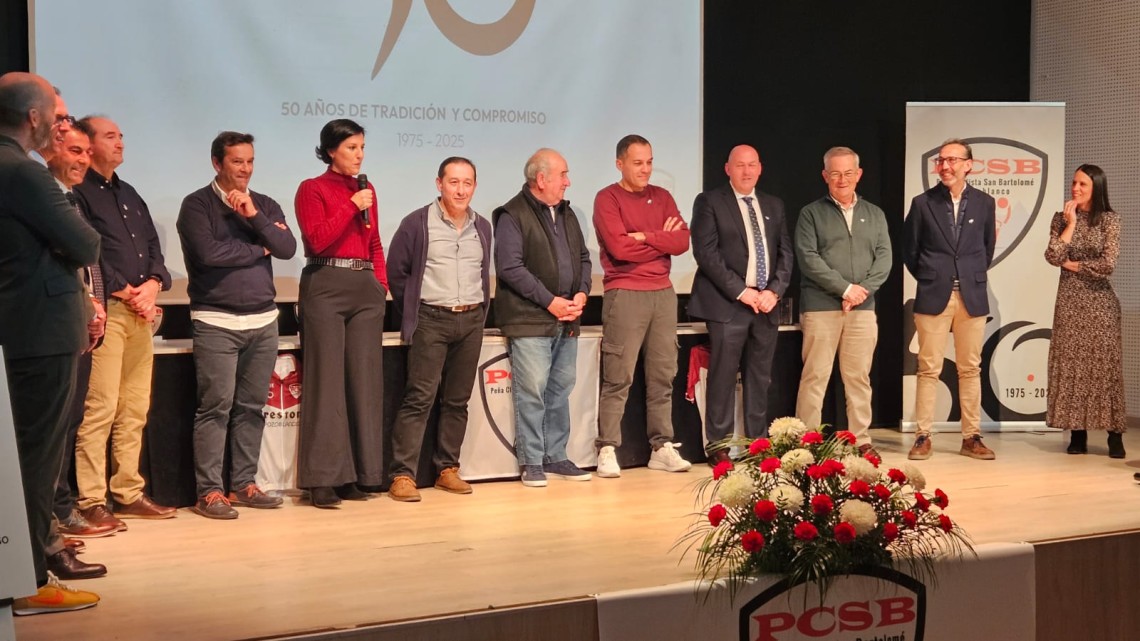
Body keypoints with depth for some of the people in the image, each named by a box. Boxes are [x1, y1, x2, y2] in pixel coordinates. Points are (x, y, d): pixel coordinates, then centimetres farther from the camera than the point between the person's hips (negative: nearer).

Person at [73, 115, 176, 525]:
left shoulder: (130, 195, 24)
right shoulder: (78, 193, -2)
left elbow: (153, 247, 19)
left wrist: (152, 285, 0)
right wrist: (127, 292, -10)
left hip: (140, 313, 8)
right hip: (106, 311, -8)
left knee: (135, 411, 8)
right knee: (99, 409, -11)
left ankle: (128, 494, 15)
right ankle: (91, 501, -7)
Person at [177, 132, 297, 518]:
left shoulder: (266, 206, 14)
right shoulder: (197, 205, 0)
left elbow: (288, 249, 0)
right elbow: (207, 252, -16)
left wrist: (254, 216, -12)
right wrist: (258, 249, -3)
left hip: (263, 320, 5)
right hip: (216, 322, -5)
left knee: (252, 407, 7)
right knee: (216, 407, -7)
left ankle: (243, 485, 15)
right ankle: (209, 491, -3)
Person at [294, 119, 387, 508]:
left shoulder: (366, 189, 16)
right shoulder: (312, 189, -1)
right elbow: (318, 239, -13)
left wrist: (382, 282, 8)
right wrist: (352, 206, -13)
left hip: (366, 288, 6)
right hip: (326, 287, -6)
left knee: (364, 381, 5)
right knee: (327, 383, -5)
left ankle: (356, 475, 12)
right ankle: (323, 478, 0)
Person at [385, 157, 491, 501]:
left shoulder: (482, 228, 11)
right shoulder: (417, 223, -4)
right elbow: (396, 271, 1)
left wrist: (479, 312, 12)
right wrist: (412, 314, 4)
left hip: (471, 321, 5)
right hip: (431, 321, -5)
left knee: (457, 400, 8)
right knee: (419, 398, -10)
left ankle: (447, 469, 17)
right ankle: (402, 475, -9)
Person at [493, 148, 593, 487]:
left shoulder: (566, 214, 17)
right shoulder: (513, 215, -8)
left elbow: (583, 258, 20)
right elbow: (510, 268, -15)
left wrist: (581, 293, 1)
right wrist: (550, 301, -16)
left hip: (566, 321, 8)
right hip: (529, 320, -7)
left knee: (560, 389, 11)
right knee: (532, 390, -7)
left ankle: (555, 457, 20)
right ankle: (531, 462, 1)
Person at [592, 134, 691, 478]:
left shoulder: (662, 197, 15)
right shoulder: (607, 199, -1)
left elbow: (682, 241, 3)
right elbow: (619, 248, -14)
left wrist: (645, 237, -10)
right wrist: (662, 240, -3)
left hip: (663, 292, 5)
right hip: (624, 294, -5)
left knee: (663, 375, 6)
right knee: (618, 377, -6)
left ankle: (662, 447, 11)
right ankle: (607, 450, -2)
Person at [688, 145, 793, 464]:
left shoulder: (774, 206, 17)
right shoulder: (709, 202, 1)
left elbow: (785, 253, 13)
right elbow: (705, 252, -8)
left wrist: (774, 290, -4)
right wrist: (741, 291, -13)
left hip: (766, 304, 5)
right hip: (727, 304, -5)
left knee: (760, 378, 7)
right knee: (723, 376, -5)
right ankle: (718, 447, 1)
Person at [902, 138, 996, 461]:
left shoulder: (984, 203, 5)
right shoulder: (923, 203, 1)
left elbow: (988, 247, 16)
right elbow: (909, 249, 8)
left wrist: (974, 277, 13)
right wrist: (928, 278, 8)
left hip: (972, 297, 2)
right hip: (933, 297, -2)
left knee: (970, 369, 6)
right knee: (928, 369, -1)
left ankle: (971, 437, 12)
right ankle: (922, 437, 5)